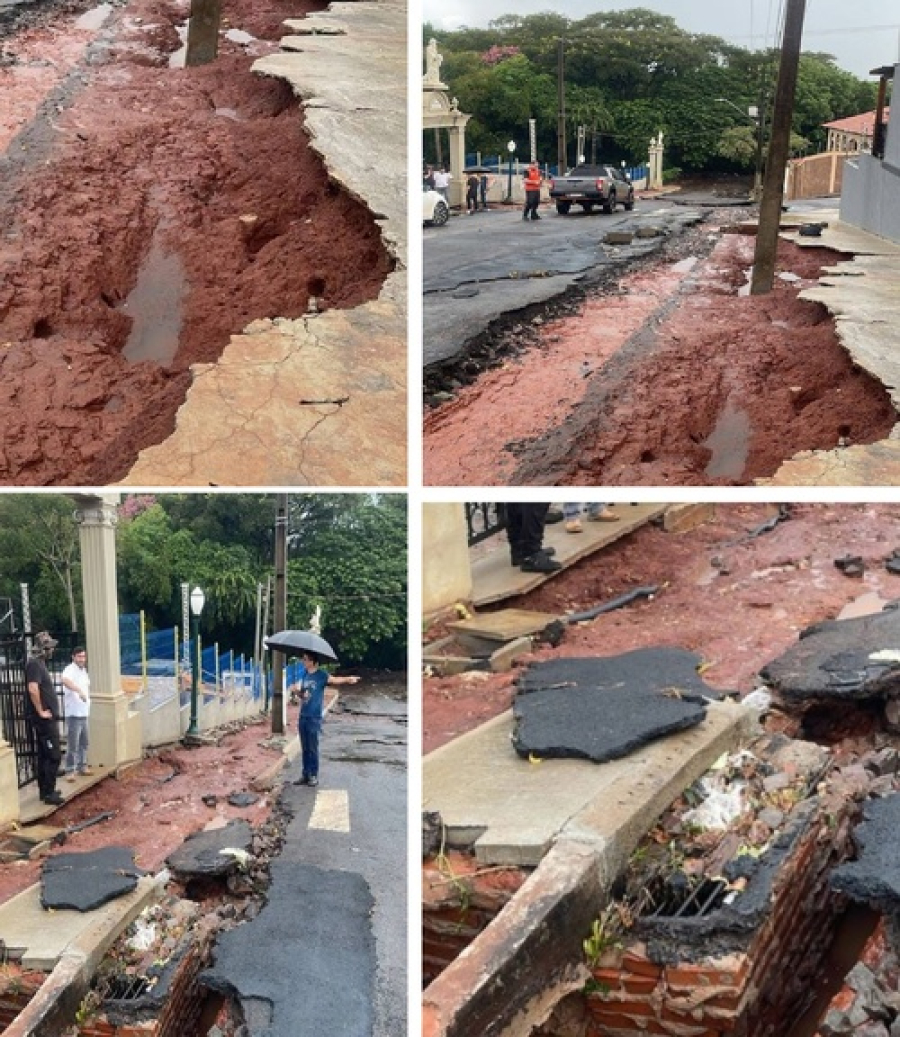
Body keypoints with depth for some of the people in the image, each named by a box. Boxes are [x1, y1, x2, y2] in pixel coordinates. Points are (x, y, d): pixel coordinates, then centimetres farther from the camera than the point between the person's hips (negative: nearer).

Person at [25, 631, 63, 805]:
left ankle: (45, 791, 22)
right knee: (54, 756, -6)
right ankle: (48, 793, -1)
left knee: (44, 756, 14)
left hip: (47, 719, 10)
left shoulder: (39, 663, 14)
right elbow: (33, 689, -29)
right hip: (44, 719, -10)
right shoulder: (35, 664, -17)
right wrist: (41, 711, -20)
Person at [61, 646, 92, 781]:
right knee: (72, 744, -6)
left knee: (83, 742, 17)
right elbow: (65, 680, -40)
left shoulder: (83, 670, 13)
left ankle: (82, 766, 29)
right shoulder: (70, 670, -15)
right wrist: (80, 691, -50)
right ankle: (69, 771, 0)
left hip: (84, 713, 9)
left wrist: (88, 696, 17)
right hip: (73, 713, -9)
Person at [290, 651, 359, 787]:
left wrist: (347, 679, -43)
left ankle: (314, 776, 10)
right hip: (303, 715, 6)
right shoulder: (304, 674, 10)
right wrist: (295, 691, -4)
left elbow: (333, 679, -25)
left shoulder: (320, 674, -8)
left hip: (314, 716, -6)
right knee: (304, 747, 11)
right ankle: (305, 774, 20)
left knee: (313, 748, 0)